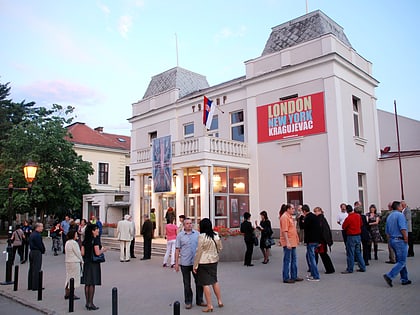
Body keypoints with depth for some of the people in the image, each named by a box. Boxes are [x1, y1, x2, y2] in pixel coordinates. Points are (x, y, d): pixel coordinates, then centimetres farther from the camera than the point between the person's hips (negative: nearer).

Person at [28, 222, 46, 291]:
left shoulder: (32, 234, 12)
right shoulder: (37, 235, -19)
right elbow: (40, 245, -19)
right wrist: (43, 250, 0)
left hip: (31, 252, 10)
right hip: (37, 253, -10)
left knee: (31, 269, 14)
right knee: (36, 270, -4)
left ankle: (30, 286, 21)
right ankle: (35, 286, -1)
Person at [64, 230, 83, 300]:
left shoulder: (67, 242, 11)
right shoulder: (74, 243, -18)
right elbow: (78, 253, -13)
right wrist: (82, 261, -2)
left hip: (68, 261, 9)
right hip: (74, 262, -9)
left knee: (68, 277, 15)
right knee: (73, 278, -1)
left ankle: (67, 294, 20)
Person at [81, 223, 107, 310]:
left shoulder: (85, 240, 7)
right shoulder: (95, 240, -15)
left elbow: (82, 253, 5)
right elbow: (97, 253, -20)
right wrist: (103, 250, -2)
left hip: (86, 263, 7)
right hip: (94, 264, -7)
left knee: (87, 283, 12)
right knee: (92, 283, 0)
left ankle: (87, 302, 19)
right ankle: (90, 303, 5)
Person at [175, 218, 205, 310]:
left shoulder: (197, 234, 4)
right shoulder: (180, 235, -1)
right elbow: (177, 250, -1)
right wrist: (176, 263, -3)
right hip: (185, 263, -2)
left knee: (199, 282, 8)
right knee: (187, 284, 8)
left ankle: (199, 300, 22)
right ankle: (188, 302, 21)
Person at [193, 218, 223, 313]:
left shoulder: (202, 236, -16)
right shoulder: (216, 235, -1)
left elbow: (199, 252, -13)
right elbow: (220, 248, 9)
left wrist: (195, 265, -5)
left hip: (203, 262, -6)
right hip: (214, 261, 6)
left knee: (206, 284, 3)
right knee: (215, 281, 20)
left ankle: (210, 306, 8)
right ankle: (220, 301, 26)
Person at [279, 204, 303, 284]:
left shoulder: (290, 216, 15)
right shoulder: (284, 217, -16)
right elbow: (284, 231, -22)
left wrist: (296, 239, 20)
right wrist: (287, 242, -26)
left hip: (292, 242, 10)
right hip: (288, 242, -10)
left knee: (294, 259, 15)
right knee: (287, 260, -3)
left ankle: (294, 276, 24)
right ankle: (286, 278, 4)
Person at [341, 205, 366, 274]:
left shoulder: (348, 218, -19)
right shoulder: (358, 215, 1)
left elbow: (343, 227, -9)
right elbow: (361, 224, 17)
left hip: (351, 236, -7)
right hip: (358, 236, 7)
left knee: (350, 254, 0)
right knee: (358, 252, 17)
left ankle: (350, 269, 4)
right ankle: (362, 267, 21)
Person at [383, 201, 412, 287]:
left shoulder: (389, 216, 14)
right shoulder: (400, 215, -11)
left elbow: (387, 231, 17)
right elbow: (403, 228, -22)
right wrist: (406, 238, -13)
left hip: (392, 240, 9)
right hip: (400, 240, -9)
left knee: (400, 260, 15)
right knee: (401, 261, -5)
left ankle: (404, 279, 21)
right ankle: (389, 276, -15)